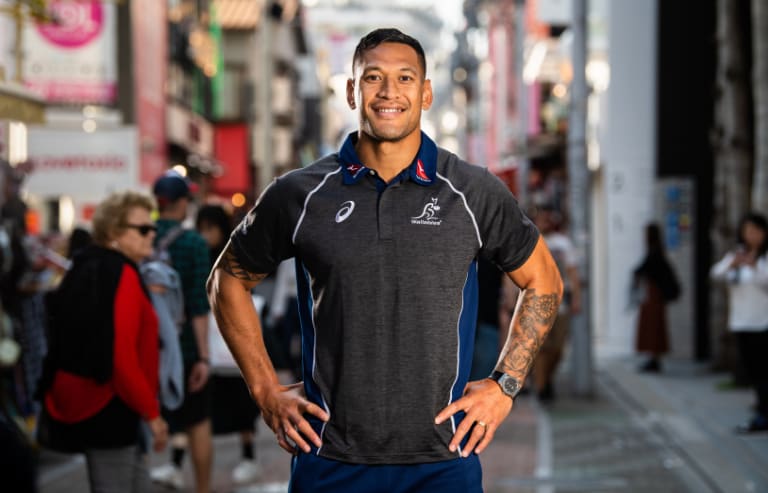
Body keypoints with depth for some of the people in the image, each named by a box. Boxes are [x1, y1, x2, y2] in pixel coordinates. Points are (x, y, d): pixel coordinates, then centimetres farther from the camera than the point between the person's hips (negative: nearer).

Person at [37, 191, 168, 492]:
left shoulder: (88, 269, 14)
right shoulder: (121, 275, -16)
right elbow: (121, 355, -23)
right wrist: (151, 412, -15)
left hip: (86, 404, 10)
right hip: (110, 409, -10)